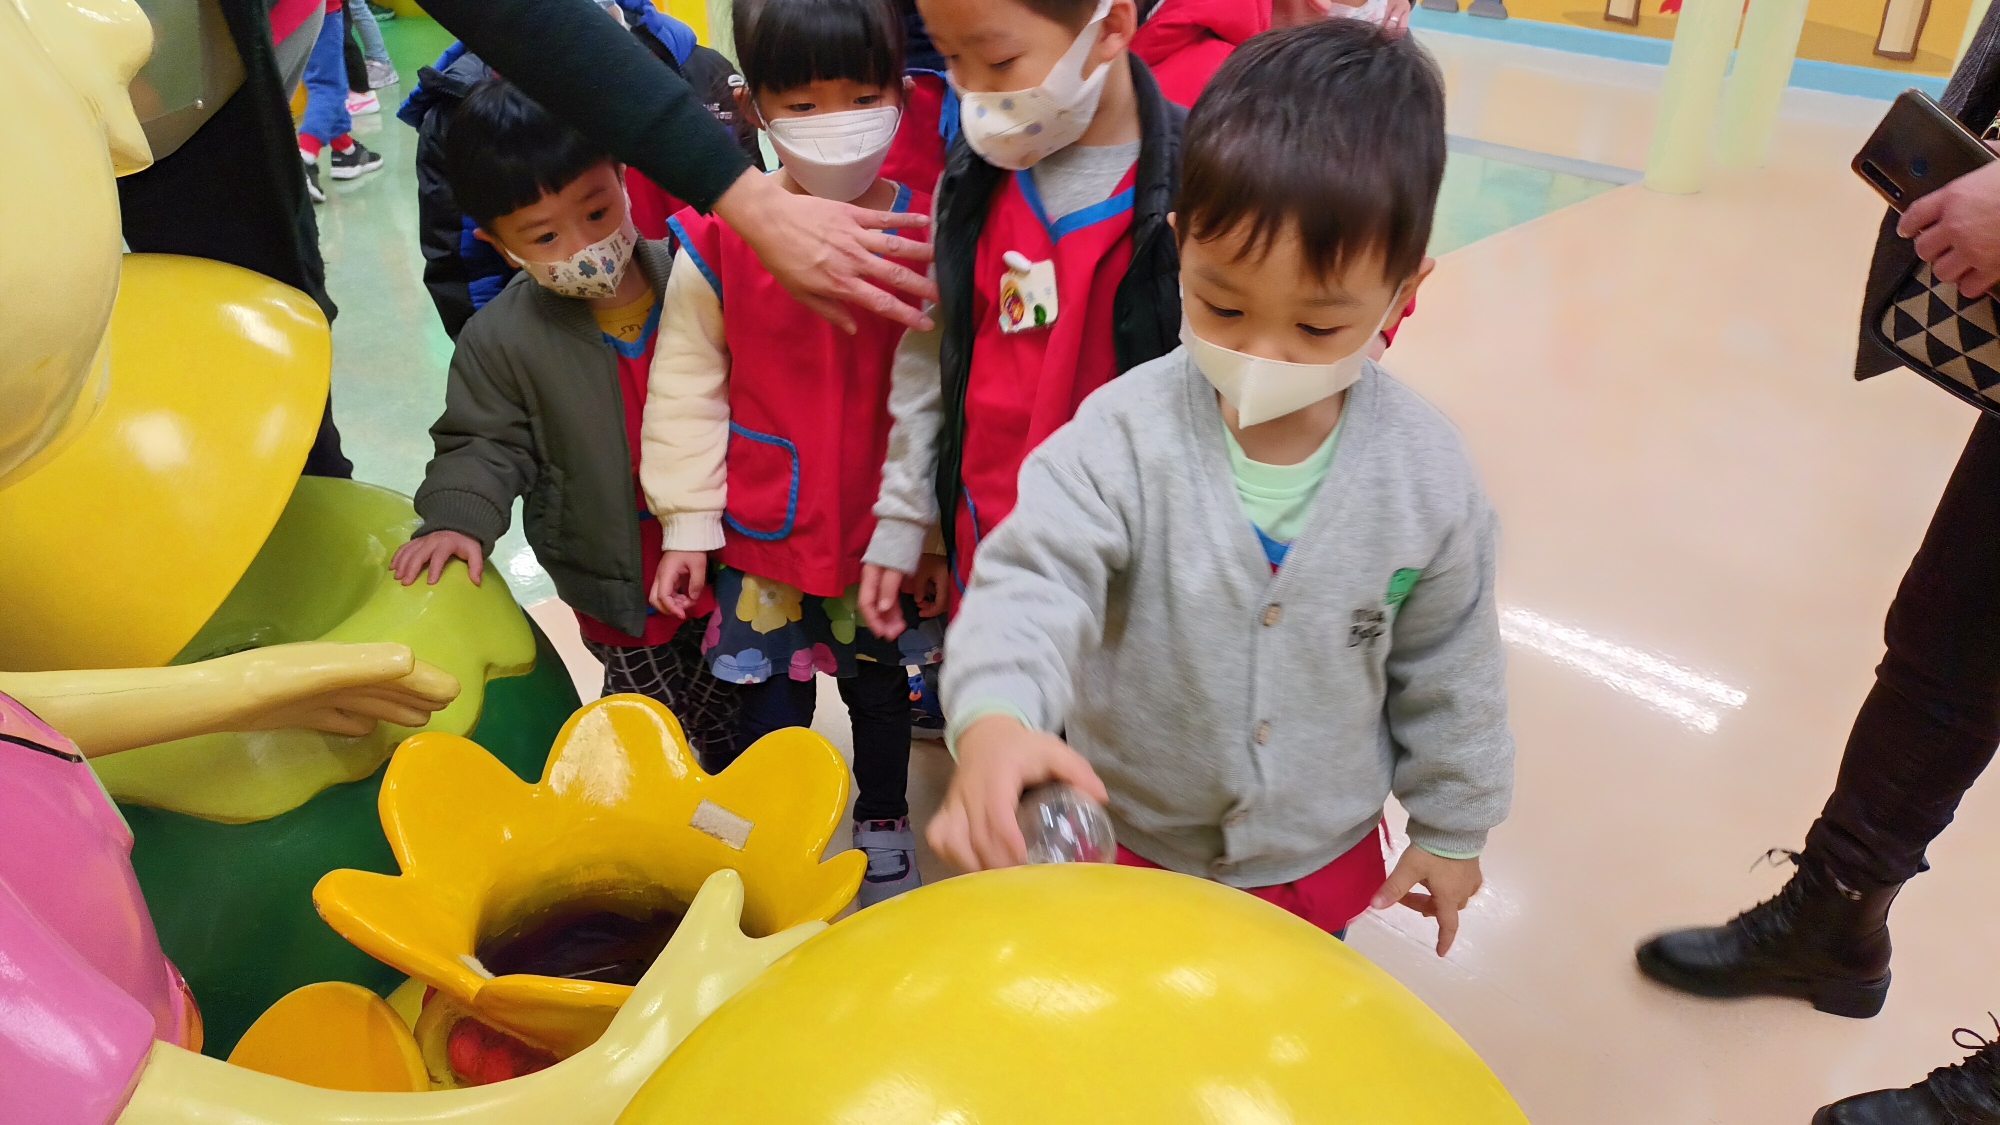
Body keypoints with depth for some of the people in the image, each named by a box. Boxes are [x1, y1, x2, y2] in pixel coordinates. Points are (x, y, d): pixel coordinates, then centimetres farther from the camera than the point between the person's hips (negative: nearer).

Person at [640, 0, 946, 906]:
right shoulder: (715, 242, -11)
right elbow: (687, 388, -3)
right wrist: (686, 524, -3)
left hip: (886, 533, 1)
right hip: (764, 531, -1)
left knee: (881, 687, 21)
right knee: (771, 697, 12)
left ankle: (884, 828, 47)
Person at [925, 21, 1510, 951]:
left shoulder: (1427, 474, -15)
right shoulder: (1126, 434, -24)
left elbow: (1448, 664, -2)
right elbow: (1032, 583, -32)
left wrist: (1452, 824, 8)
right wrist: (994, 719, -53)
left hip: (1326, 855, 2)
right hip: (1132, 839, -1)